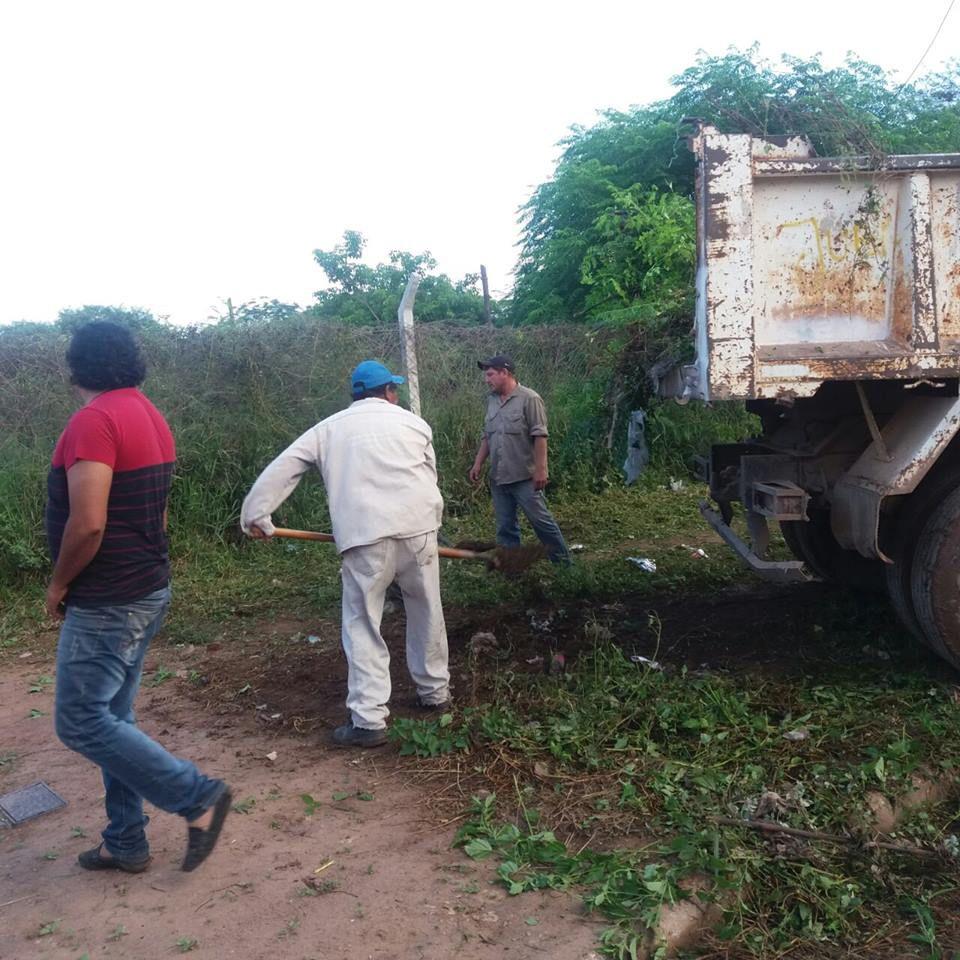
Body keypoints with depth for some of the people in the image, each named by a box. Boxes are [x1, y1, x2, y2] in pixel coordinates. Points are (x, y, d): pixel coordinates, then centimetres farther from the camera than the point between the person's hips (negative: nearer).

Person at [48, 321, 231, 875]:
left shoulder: (94, 420, -19)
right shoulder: (150, 417, 10)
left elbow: (87, 524, -25)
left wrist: (59, 585, -9)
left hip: (106, 603, -9)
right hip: (147, 591, 9)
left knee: (81, 720, -1)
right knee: (112, 717, 16)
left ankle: (199, 797, 2)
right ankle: (126, 843, 25)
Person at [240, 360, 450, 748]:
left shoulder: (328, 428, 17)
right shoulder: (413, 422, 17)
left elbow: (281, 470, 14)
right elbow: (430, 475, 18)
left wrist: (256, 515, 21)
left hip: (364, 534, -1)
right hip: (417, 525, 1)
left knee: (362, 625, 5)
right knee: (427, 613, 17)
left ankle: (368, 721, 2)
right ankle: (435, 692, 29)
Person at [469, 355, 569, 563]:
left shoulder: (529, 398, -11)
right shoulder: (492, 400, 11)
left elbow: (539, 436, -15)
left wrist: (540, 469, -19)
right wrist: (478, 463, 13)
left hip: (524, 477, -6)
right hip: (498, 477, 7)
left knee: (541, 521, 0)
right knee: (505, 527, 10)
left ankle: (563, 563, 14)